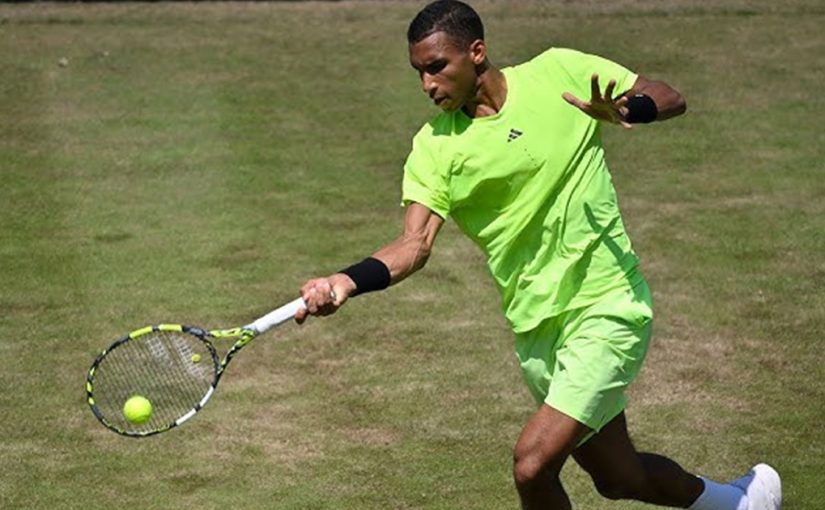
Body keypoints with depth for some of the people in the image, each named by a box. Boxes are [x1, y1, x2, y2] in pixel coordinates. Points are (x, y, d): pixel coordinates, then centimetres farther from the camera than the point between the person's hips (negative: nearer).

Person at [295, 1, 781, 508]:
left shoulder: (559, 72, -5)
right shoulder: (435, 147, -1)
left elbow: (670, 98, 3)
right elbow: (415, 244, -11)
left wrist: (623, 110, -19)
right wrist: (347, 282, -30)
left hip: (606, 311, -4)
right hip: (537, 333, 4)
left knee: (532, 462, -17)